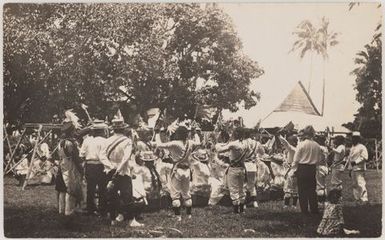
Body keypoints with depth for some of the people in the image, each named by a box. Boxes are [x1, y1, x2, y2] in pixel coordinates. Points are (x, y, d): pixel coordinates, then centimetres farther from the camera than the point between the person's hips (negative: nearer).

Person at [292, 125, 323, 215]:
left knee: (302, 190, 5)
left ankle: (304, 210, 8)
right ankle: (314, 209, 18)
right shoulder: (317, 145, -1)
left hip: (302, 168, -4)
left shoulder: (301, 144, -13)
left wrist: (295, 168, 2)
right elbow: (319, 158, 6)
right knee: (312, 189, 14)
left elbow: (296, 159, -10)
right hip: (312, 169, 4)